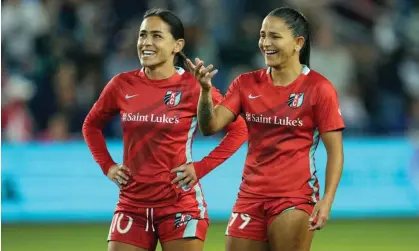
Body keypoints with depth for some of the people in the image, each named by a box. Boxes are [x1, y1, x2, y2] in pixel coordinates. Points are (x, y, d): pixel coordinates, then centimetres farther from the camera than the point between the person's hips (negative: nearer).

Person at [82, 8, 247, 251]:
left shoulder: (193, 86, -8)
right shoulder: (122, 85, 2)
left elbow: (238, 130, -2)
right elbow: (91, 125, 19)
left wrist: (201, 167, -8)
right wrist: (107, 165, 7)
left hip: (180, 204, -3)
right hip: (133, 203, 3)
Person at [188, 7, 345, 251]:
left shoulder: (318, 88, -6)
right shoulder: (247, 83, 6)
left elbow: (335, 151, -6)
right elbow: (210, 126, -2)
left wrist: (327, 200, -17)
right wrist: (206, 90, -21)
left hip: (295, 199, -5)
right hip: (251, 196, 5)